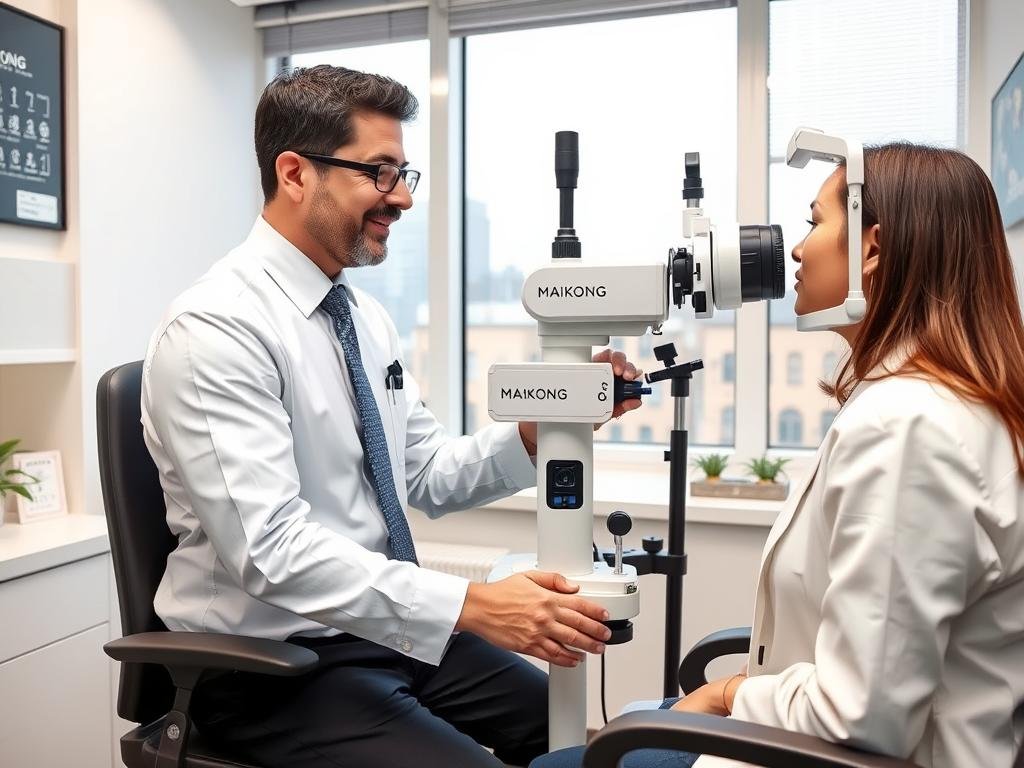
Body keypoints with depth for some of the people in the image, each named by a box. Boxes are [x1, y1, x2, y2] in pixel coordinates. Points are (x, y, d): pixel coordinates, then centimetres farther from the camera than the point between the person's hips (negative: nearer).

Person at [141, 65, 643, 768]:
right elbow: (272, 548, -27)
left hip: (392, 627, 7)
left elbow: (430, 476, 6)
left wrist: (544, 426, -10)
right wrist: (472, 605, -32)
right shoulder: (215, 330, -19)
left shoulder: (366, 316, 6)